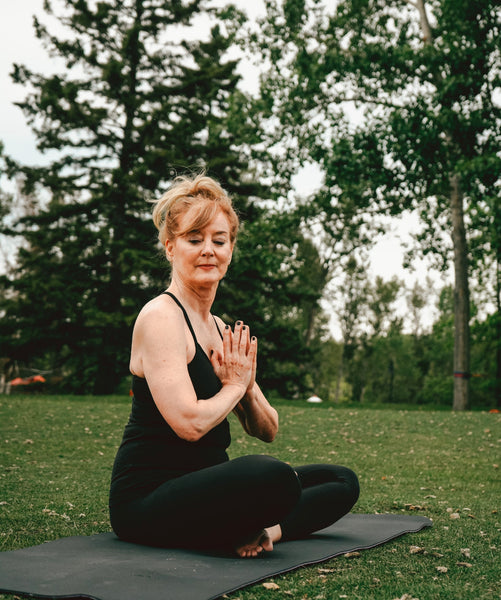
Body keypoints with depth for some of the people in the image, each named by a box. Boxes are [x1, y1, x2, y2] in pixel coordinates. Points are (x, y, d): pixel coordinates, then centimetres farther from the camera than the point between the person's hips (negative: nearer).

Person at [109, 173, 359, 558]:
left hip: (203, 488, 9)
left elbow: (267, 431, 15)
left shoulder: (221, 330, 14)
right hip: (148, 497, -9)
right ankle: (247, 533, -8)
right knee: (272, 476, -37)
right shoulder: (160, 317, -12)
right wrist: (234, 386, -6)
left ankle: (255, 530, -11)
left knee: (342, 482, 10)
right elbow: (190, 422, -25)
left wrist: (248, 388, -5)